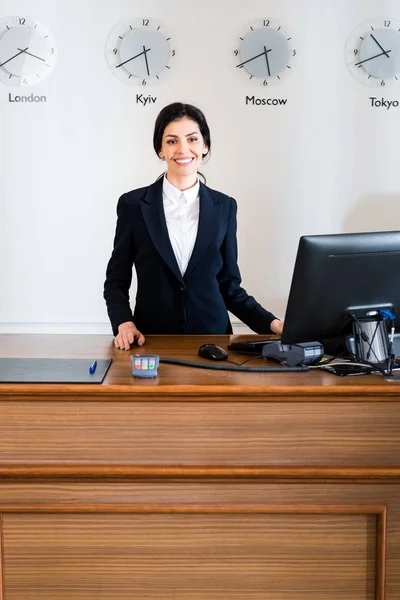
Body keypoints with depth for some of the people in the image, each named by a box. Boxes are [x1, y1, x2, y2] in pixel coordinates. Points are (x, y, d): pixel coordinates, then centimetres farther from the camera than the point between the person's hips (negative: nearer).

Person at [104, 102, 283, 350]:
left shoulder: (224, 206, 6)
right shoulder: (133, 204, 1)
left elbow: (229, 286, 10)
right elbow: (116, 282, 6)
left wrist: (271, 323, -3)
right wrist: (124, 323, -12)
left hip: (211, 337, 1)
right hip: (151, 341, -1)